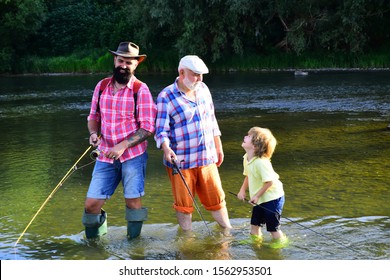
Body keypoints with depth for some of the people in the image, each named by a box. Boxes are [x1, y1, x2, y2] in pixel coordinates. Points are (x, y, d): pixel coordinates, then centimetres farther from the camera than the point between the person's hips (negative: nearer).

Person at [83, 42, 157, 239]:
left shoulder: (141, 90, -6)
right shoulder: (101, 86, 6)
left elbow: (148, 128, -9)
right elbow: (93, 117, 17)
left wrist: (123, 146, -18)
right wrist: (94, 133, -5)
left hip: (133, 155, -3)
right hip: (105, 156, 4)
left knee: (132, 201, -1)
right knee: (91, 204, 1)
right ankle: (93, 242, 25)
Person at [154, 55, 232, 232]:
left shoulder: (203, 89, 8)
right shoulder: (166, 97, -10)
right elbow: (161, 130, -13)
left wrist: (218, 147, 19)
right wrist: (166, 149, -31)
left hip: (207, 159, 5)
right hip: (180, 162, -5)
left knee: (217, 199, 10)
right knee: (184, 205, 6)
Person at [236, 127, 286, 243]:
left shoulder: (261, 162, -29)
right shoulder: (247, 158, -1)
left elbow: (269, 181, -28)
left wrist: (257, 195, -21)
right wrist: (243, 190, 4)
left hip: (272, 198, -8)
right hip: (259, 200, 8)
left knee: (273, 228, 2)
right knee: (254, 225, 17)